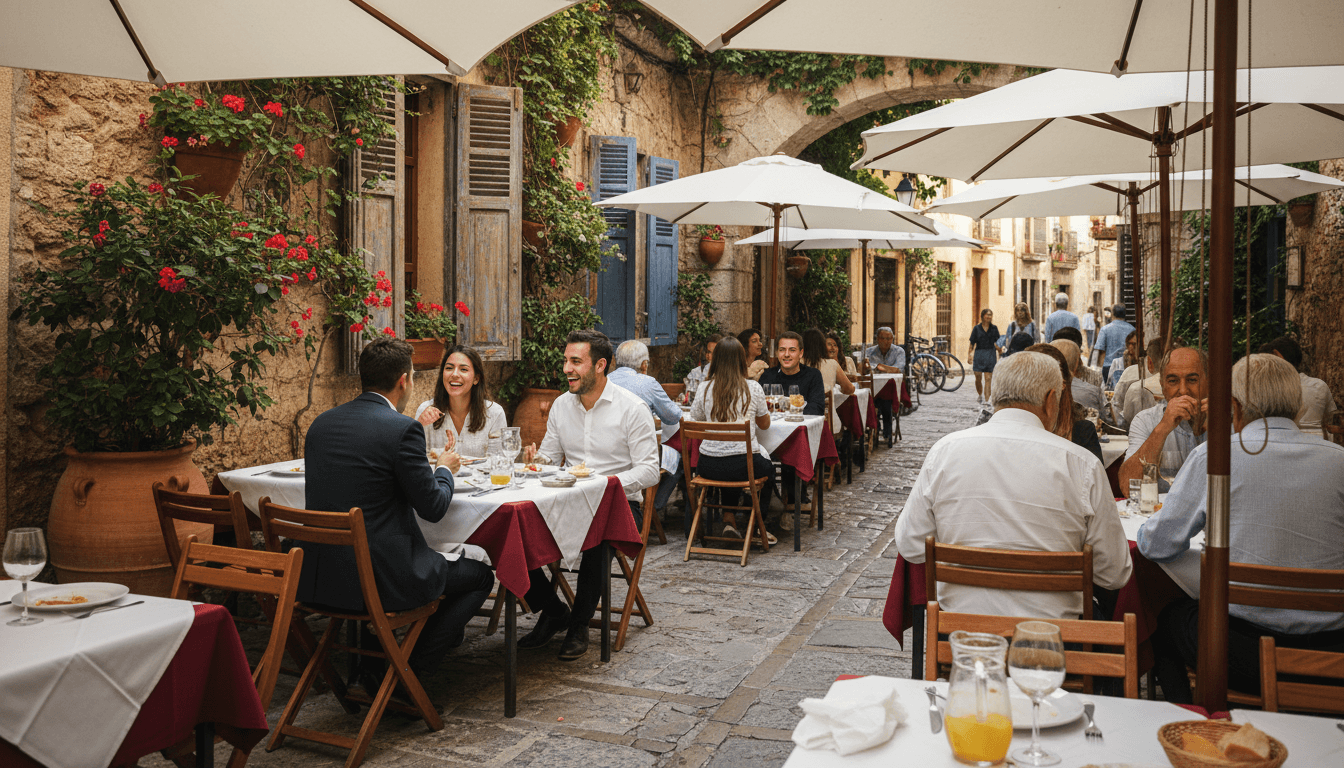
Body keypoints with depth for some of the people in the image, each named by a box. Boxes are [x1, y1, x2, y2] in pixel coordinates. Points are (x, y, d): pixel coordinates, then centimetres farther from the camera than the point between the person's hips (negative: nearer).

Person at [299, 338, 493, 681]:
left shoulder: (321, 423, 7)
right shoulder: (403, 428, -15)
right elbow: (433, 507, -9)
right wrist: (444, 469, 11)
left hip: (316, 578, 7)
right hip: (379, 578, -7)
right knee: (480, 575, 14)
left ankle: (375, 669, 35)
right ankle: (409, 671, 11)